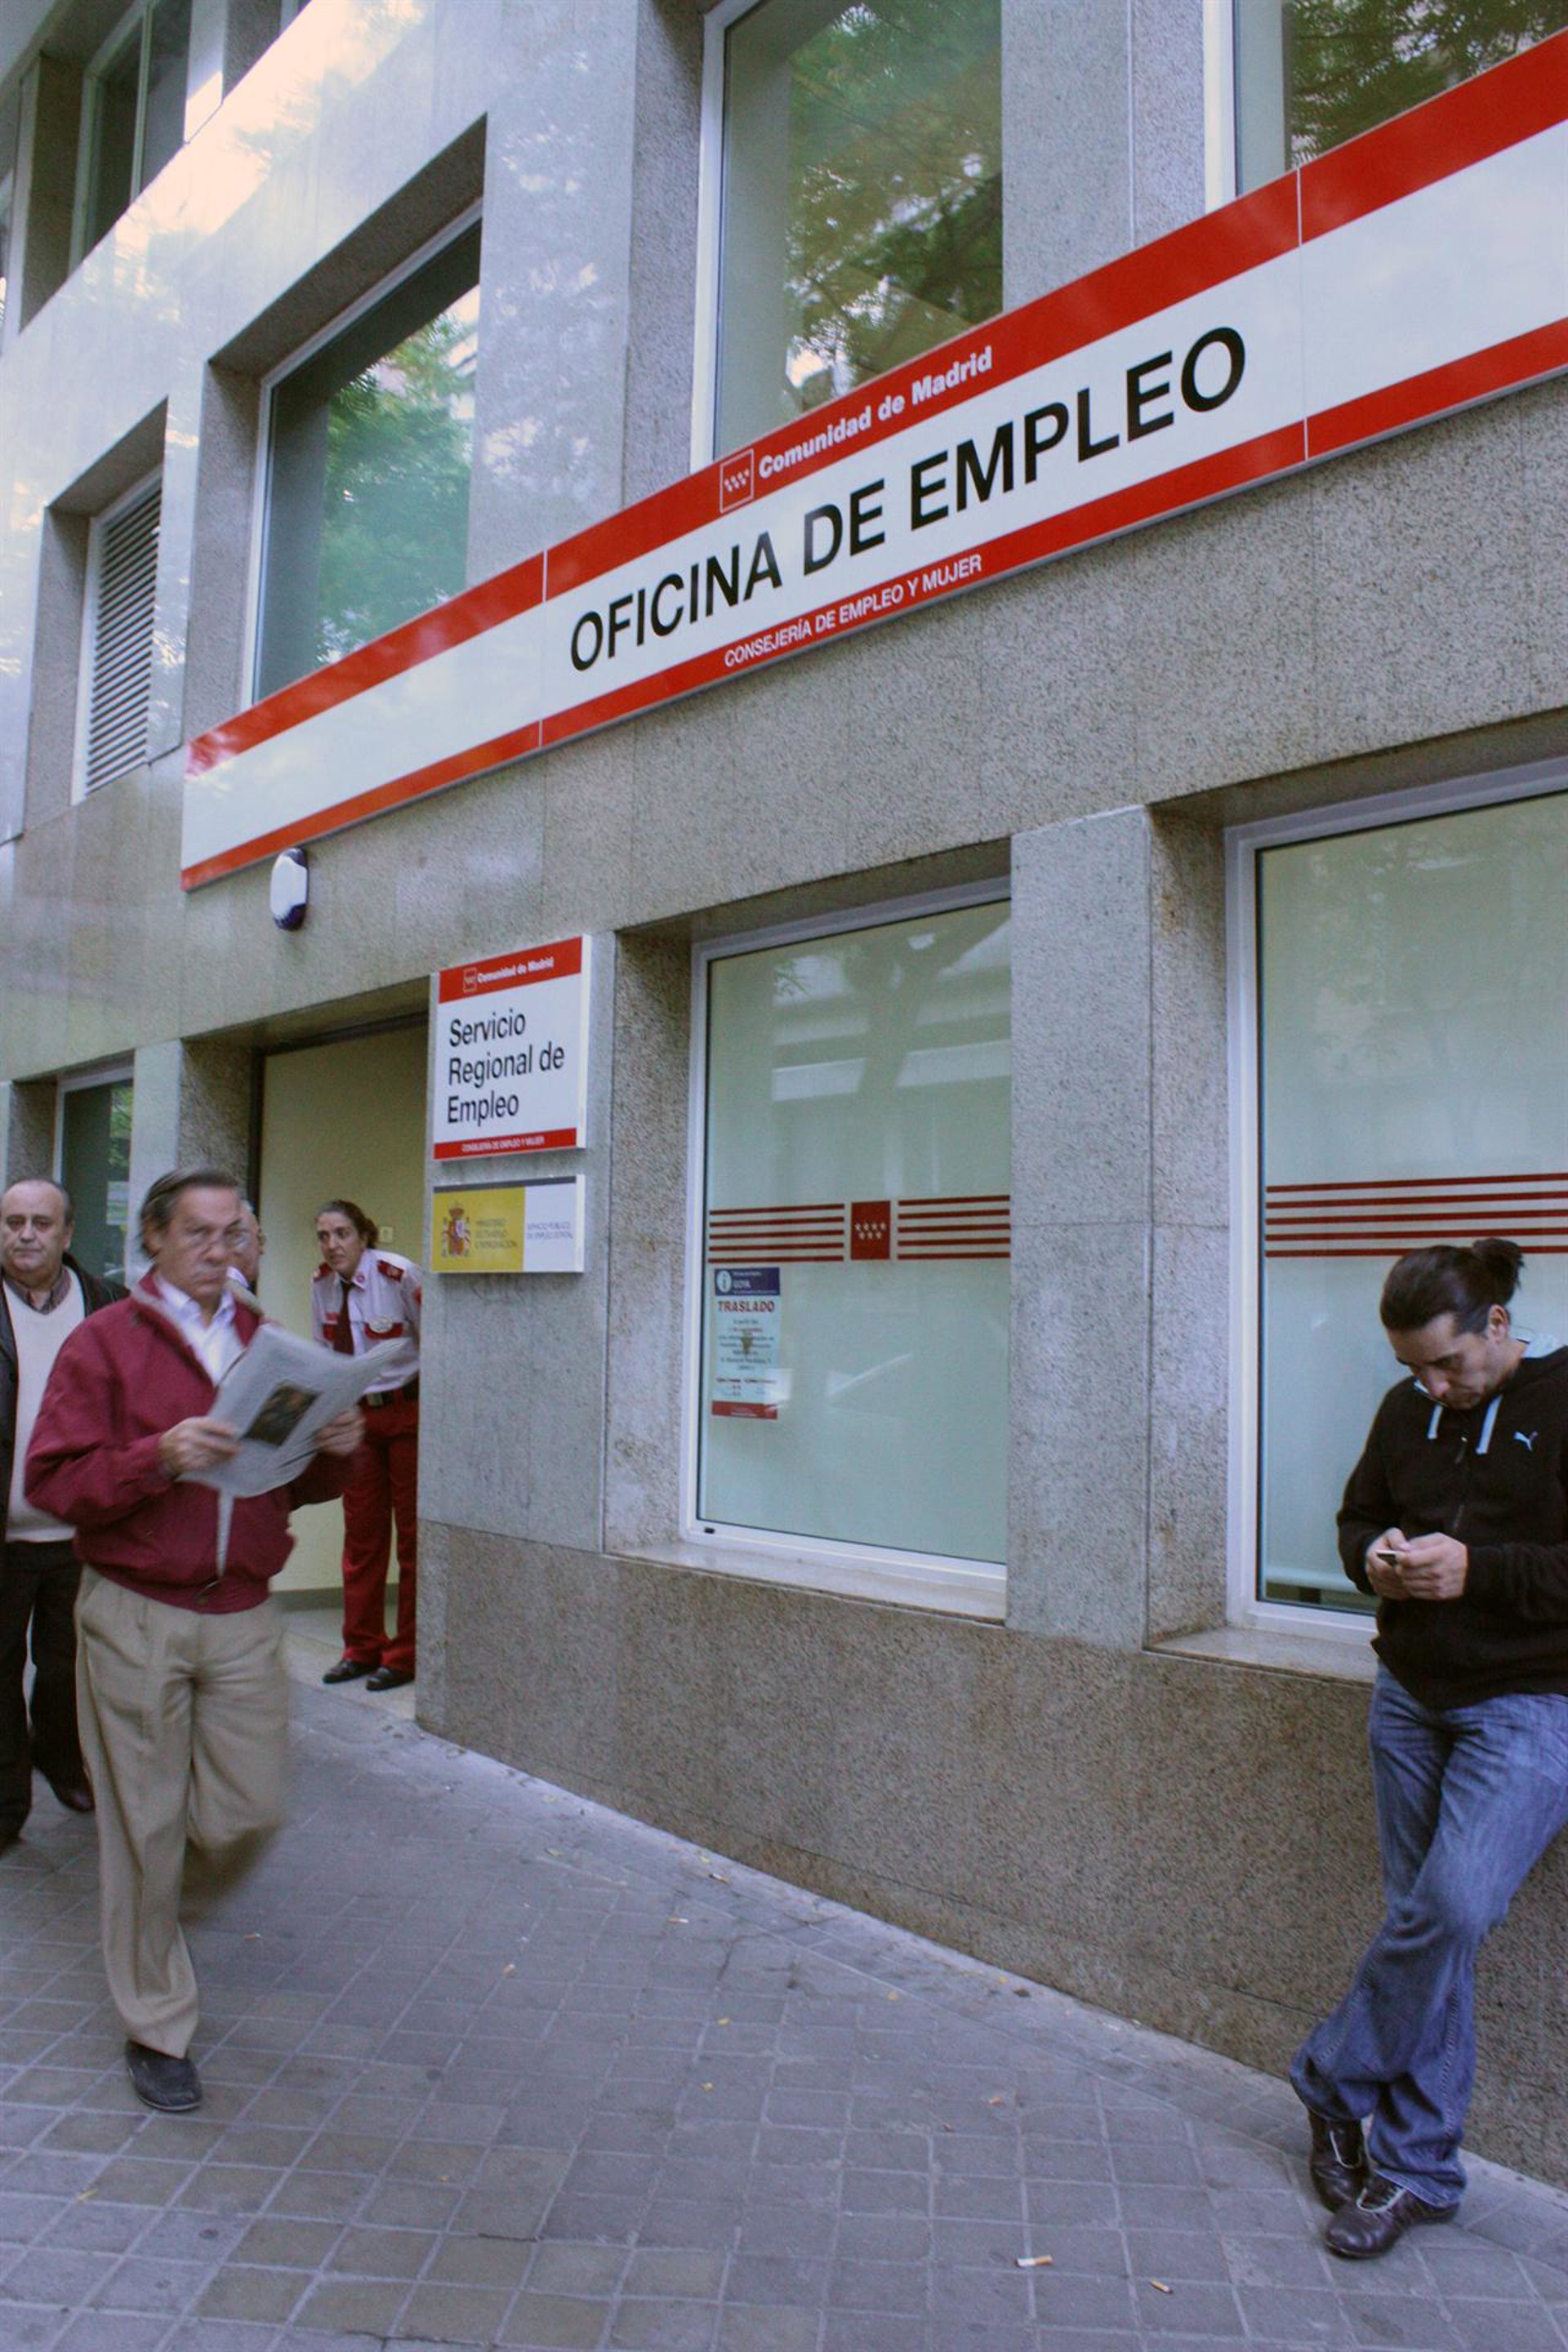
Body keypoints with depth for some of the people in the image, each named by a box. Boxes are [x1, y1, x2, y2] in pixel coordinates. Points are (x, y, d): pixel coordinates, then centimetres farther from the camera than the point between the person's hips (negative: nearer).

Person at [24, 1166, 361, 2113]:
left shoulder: (267, 1343, 11)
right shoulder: (104, 1342, -3)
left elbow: (300, 1485, 16)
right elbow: (53, 1482, -11)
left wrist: (336, 1454, -7)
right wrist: (159, 1458, -26)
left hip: (243, 1617, 4)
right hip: (135, 1618, -4)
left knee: (251, 1812, 6)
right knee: (147, 1823, 5)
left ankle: (163, 1902, 39)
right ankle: (158, 2027, 22)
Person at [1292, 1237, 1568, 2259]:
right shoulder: (1408, 1410, 9)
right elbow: (1359, 1514, 20)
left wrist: (1478, 1570, -21)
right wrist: (1374, 1557, -2)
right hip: (1413, 1696, 5)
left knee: (1454, 1906, -17)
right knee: (1429, 1921, 8)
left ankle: (1333, 2082, 6)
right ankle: (1418, 2168, 21)